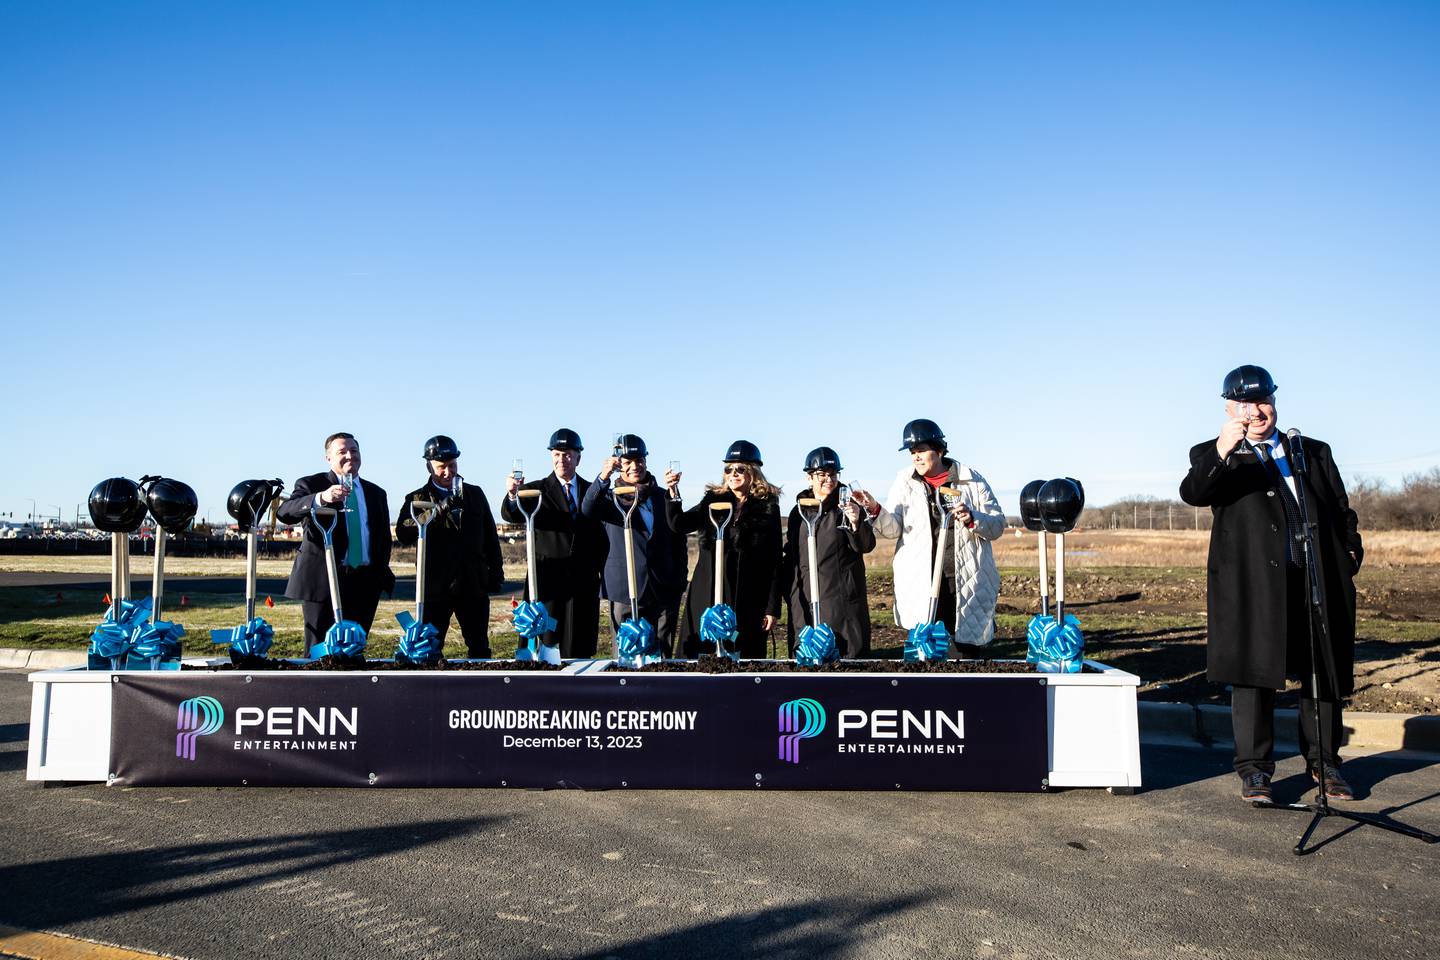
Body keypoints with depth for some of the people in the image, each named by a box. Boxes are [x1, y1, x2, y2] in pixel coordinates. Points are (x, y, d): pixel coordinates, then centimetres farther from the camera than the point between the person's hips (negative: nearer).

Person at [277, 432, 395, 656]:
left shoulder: (376, 493, 17)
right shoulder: (310, 485, 3)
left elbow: (384, 537, 21)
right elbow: (284, 513, -17)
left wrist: (382, 573, 7)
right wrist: (321, 498, -33)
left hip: (365, 583, 4)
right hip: (322, 579, -4)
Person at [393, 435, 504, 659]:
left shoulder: (475, 494, 12)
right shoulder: (418, 498, 4)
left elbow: (490, 537, 14)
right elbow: (403, 534, -14)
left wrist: (496, 574, 9)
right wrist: (439, 510, -23)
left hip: (474, 585, 2)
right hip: (435, 587, -2)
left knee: (479, 648, 8)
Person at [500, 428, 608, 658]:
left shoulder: (592, 491, 10)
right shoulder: (536, 490, 3)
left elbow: (602, 537, 11)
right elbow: (511, 515, -16)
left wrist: (605, 574, 3)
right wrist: (512, 495, -38)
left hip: (584, 580, 2)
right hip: (547, 580, -2)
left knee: (579, 650, 7)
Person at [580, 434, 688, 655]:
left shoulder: (664, 497, 12)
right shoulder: (611, 497, 5)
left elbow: (679, 543, 15)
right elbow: (588, 510, -18)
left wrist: (679, 582, 8)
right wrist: (603, 477, -34)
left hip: (664, 591, 2)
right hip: (625, 594, -2)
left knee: (663, 655, 5)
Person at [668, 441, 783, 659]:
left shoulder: (768, 508, 3)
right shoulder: (713, 500, 11)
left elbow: (774, 562, 2)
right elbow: (679, 524, -1)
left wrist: (773, 608, -2)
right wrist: (673, 492, -17)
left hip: (749, 603, -2)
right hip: (709, 598, 2)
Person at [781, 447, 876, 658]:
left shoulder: (848, 507, 1)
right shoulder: (798, 512, 12)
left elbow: (867, 546, -8)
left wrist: (856, 523, -26)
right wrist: (788, 591, 14)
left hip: (842, 597, -3)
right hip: (804, 599, 3)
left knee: (847, 652, -4)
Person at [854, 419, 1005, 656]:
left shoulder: (972, 480, 5)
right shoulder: (905, 481, 7)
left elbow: (998, 526, 7)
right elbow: (893, 528, -3)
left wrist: (973, 519, -13)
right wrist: (875, 511, -23)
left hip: (966, 585, 0)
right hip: (921, 586, 0)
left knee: (965, 654, 4)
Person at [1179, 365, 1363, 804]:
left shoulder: (1315, 452, 19)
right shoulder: (1213, 456, 5)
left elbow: (1343, 513, 21)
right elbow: (1192, 493, -17)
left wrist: (1350, 556, 6)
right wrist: (1221, 453, -33)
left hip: (1319, 582, 4)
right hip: (1254, 583, -4)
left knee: (1324, 673, 10)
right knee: (1254, 673, -2)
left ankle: (1323, 761, 26)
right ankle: (1253, 768, 7)